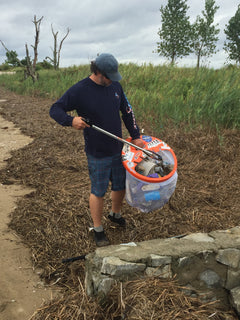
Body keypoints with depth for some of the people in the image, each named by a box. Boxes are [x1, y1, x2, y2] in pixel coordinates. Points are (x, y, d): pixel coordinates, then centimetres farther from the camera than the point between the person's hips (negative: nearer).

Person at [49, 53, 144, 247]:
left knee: (121, 185, 18)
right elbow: (55, 109, -11)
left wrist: (136, 136, 6)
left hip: (118, 149, 6)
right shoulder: (80, 90, -14)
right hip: (97, 154, -5)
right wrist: (71, 121, -32)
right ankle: (98, 230, 27)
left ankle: (116, 214, 46)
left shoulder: (115, 86, 3)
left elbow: (127, 111, 10)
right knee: (99, 192, 6)